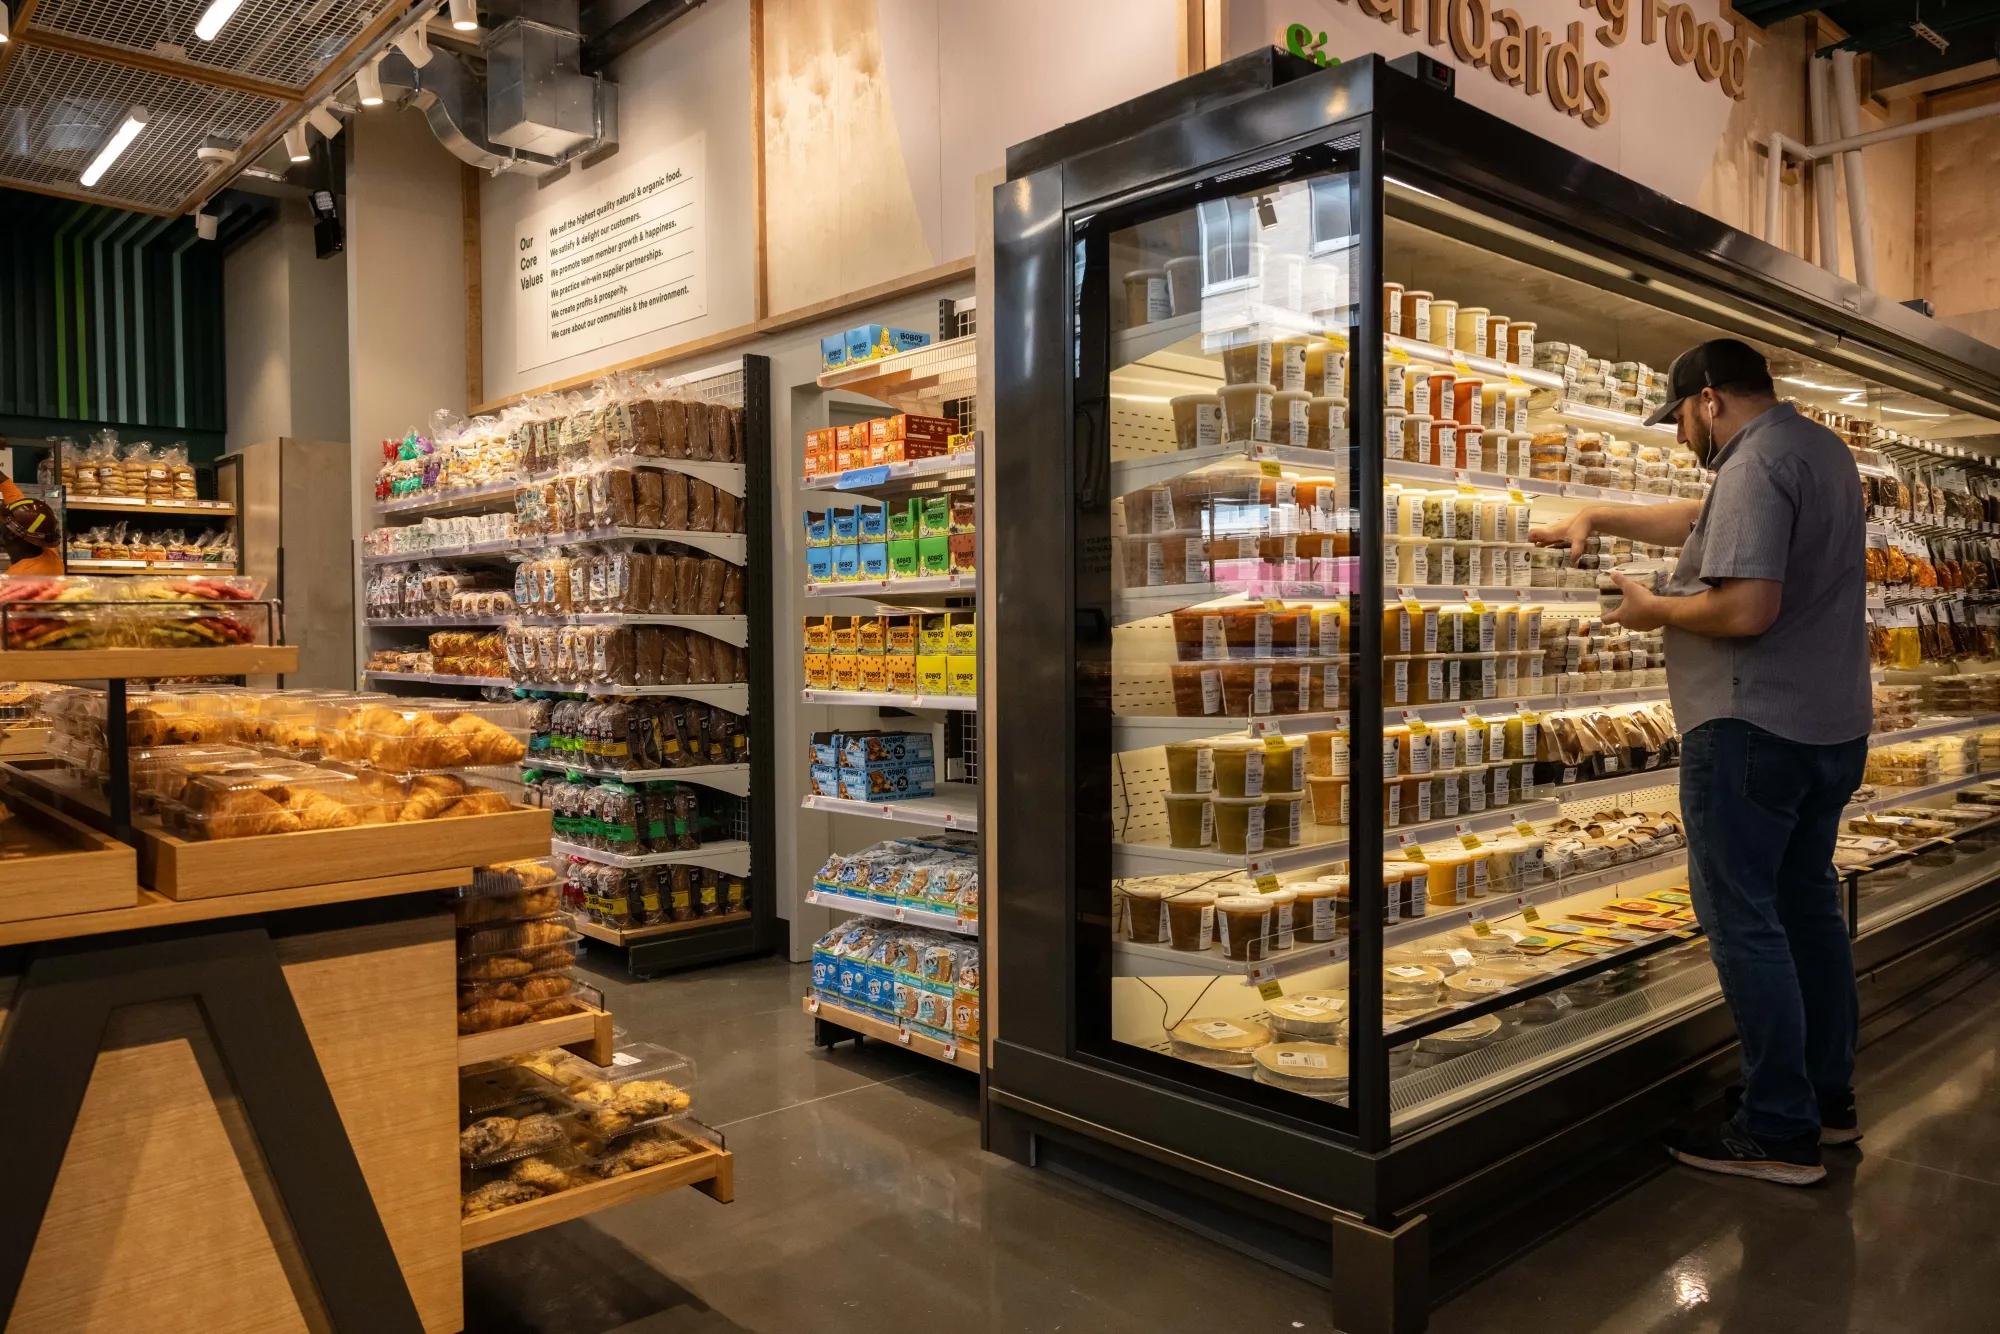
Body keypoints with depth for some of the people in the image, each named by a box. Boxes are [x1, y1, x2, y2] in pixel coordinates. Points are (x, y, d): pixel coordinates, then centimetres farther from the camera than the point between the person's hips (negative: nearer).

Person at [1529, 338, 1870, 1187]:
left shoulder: (1755, 464, -17)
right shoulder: (1819, 448, 15)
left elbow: (1747, 609, -26)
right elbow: (1703, 522, 25)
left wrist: (1656, 609, -10)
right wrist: (1595, 518, 22)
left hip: (1753, 729, -10)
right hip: (1832, 726, 10)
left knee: (1743, 920, -4)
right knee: (1808, 905, 17)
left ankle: (1780, 1133, 2)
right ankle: (1828, 1098, 27)